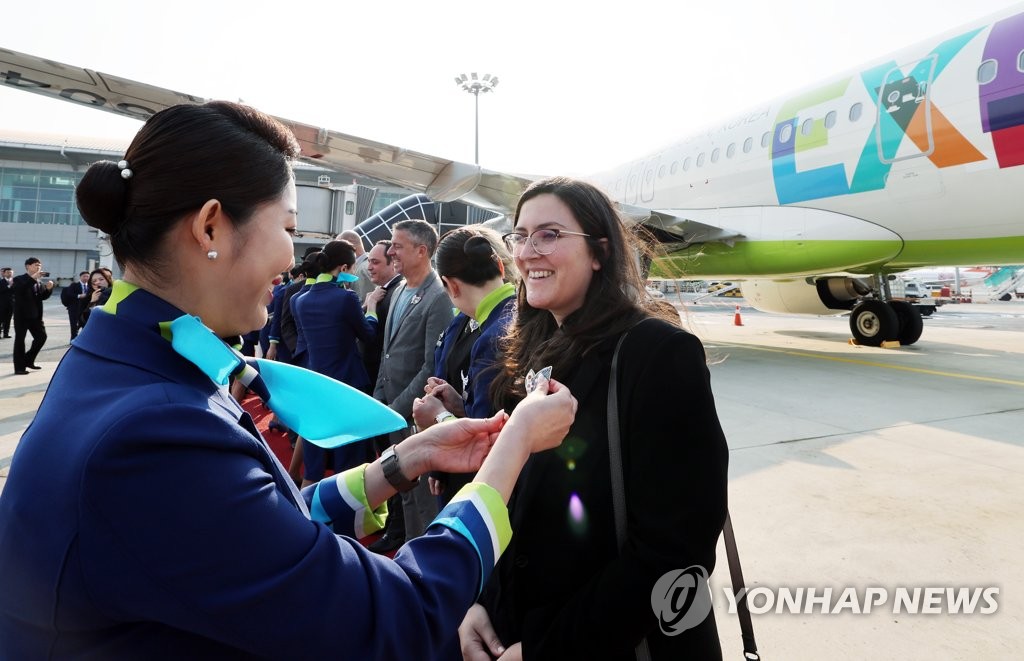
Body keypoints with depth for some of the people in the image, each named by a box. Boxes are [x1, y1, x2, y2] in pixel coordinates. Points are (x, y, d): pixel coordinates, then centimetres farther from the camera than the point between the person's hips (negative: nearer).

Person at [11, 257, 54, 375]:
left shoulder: (39, 281, 12)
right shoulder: (19, 279, -6)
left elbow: (43, 297, 12)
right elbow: (18, 290, -26)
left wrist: (48, 288, -8)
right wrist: (32, 278, -30)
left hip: (35, 315, 6)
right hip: (22, 314, -6)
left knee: (42, 337, 7)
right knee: (20, 340, 1)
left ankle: (28, 360, 24)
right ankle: (19, 367, 6)